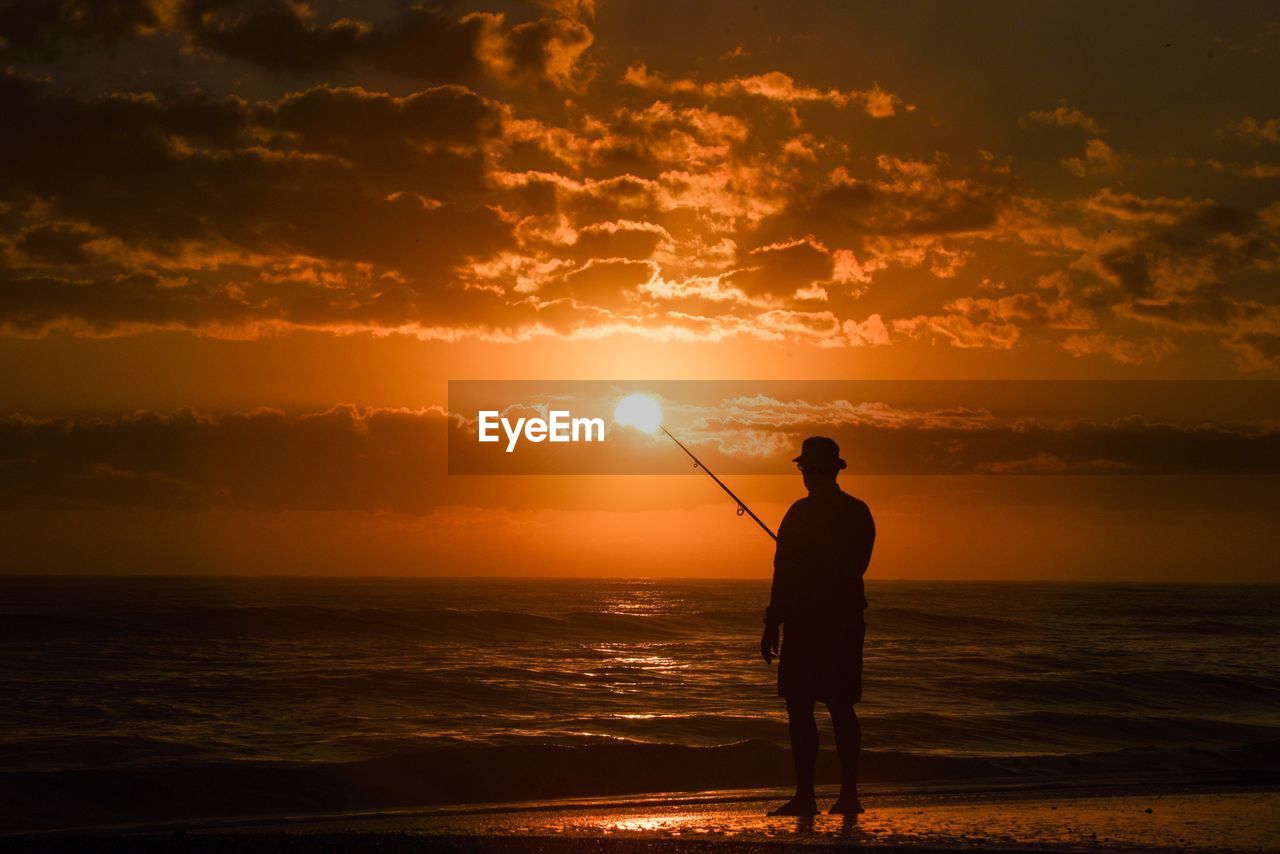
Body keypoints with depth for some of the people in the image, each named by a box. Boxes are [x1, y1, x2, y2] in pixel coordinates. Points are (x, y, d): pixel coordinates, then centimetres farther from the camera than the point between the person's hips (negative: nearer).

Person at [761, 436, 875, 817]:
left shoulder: (802, 513, -10)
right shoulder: (860, 512, 8)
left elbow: (785, 574, -11)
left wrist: (772, 625, -7)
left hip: (807, 623, -6)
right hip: (848, 622, 6)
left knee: (800, 707, -2)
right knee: (842, 708, 10)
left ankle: (805, 796, -4)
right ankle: (848, 795, 10)